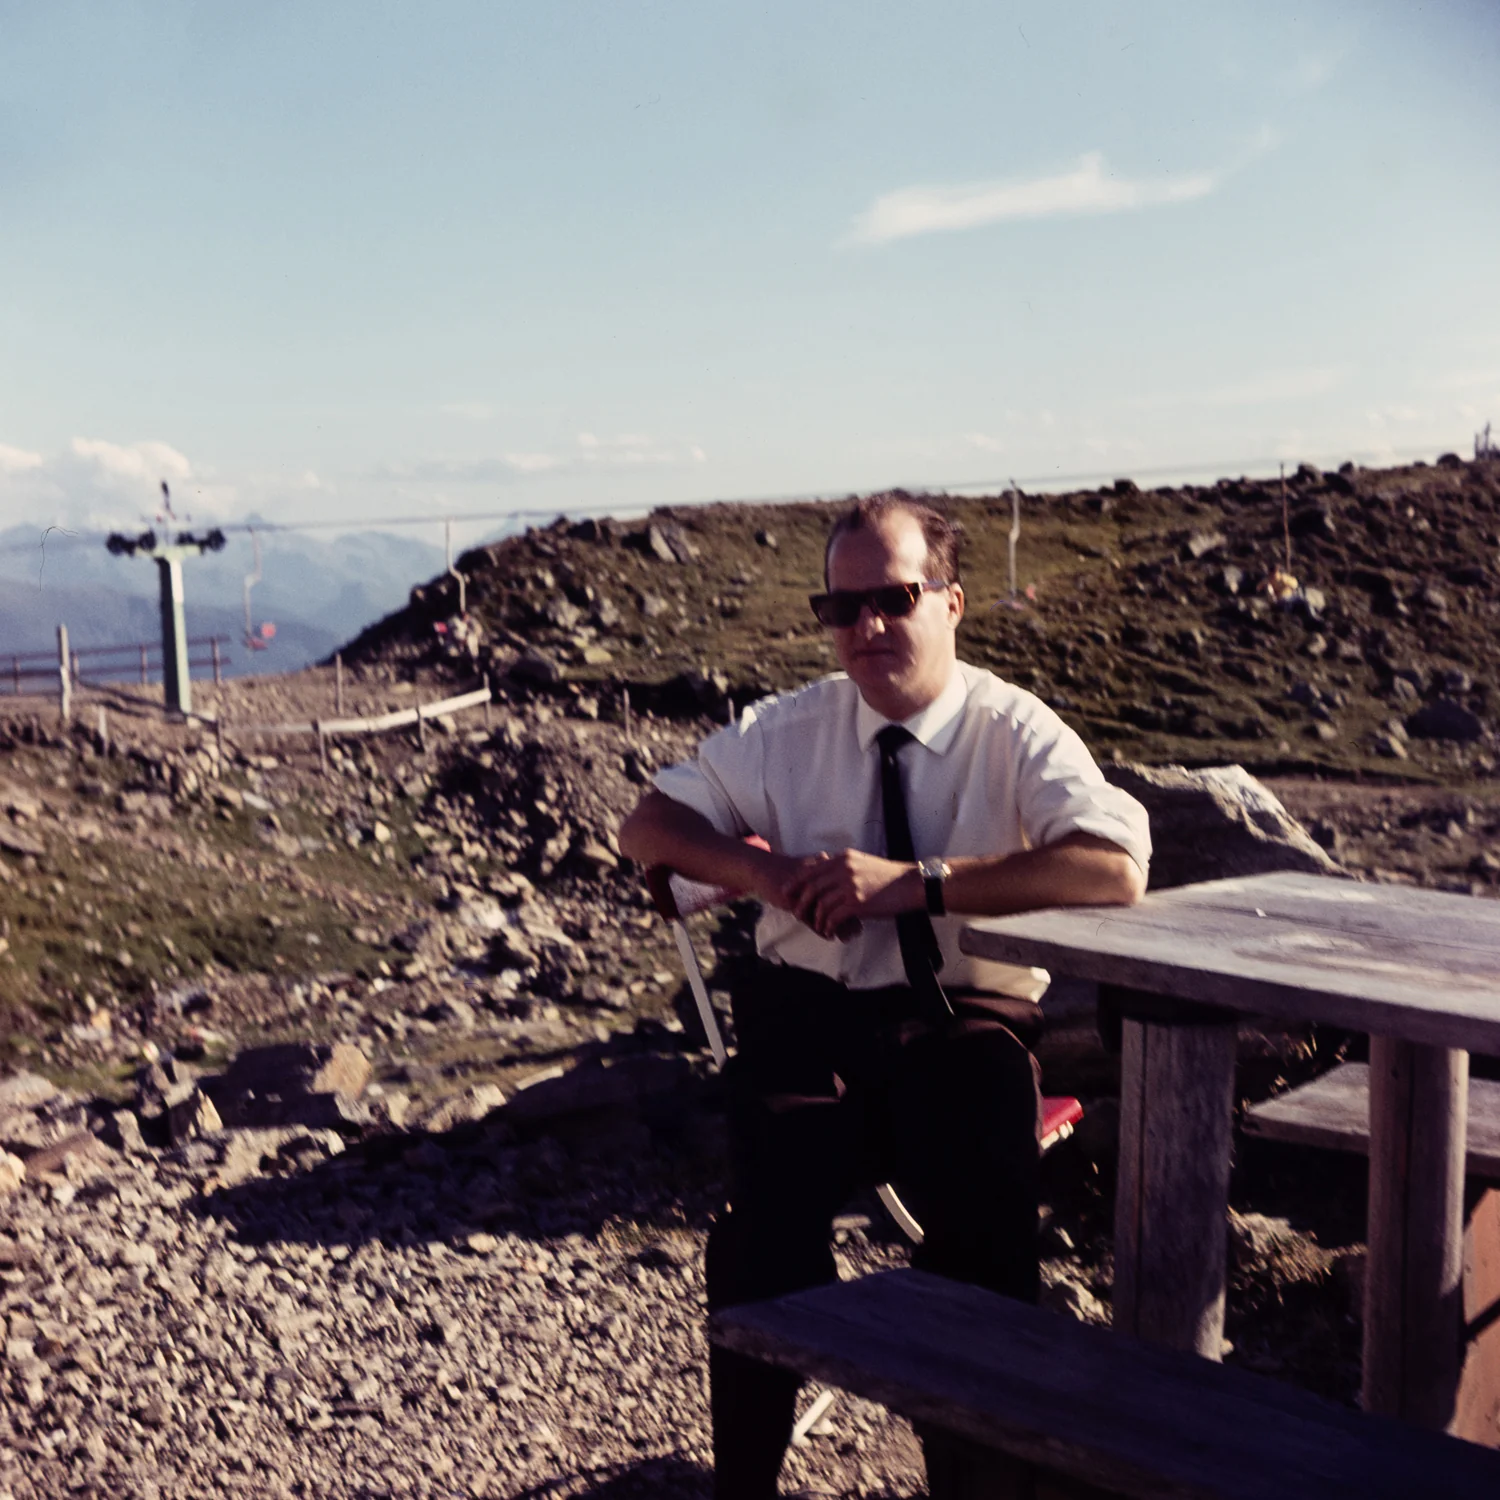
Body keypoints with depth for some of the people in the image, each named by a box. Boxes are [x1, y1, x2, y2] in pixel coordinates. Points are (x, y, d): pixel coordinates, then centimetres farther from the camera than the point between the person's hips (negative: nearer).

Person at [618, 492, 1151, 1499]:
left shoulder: (1018, 733, -2)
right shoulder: (787, 729, 9)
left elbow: (1116, 869, -19)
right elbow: (648, 827, 9)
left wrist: (919, 881, -24)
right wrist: (767, 873, -11)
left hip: (965, 1026, -2)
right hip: (810, 1013, 2)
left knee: (987, 1232, -26)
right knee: (767, 1230, -23)